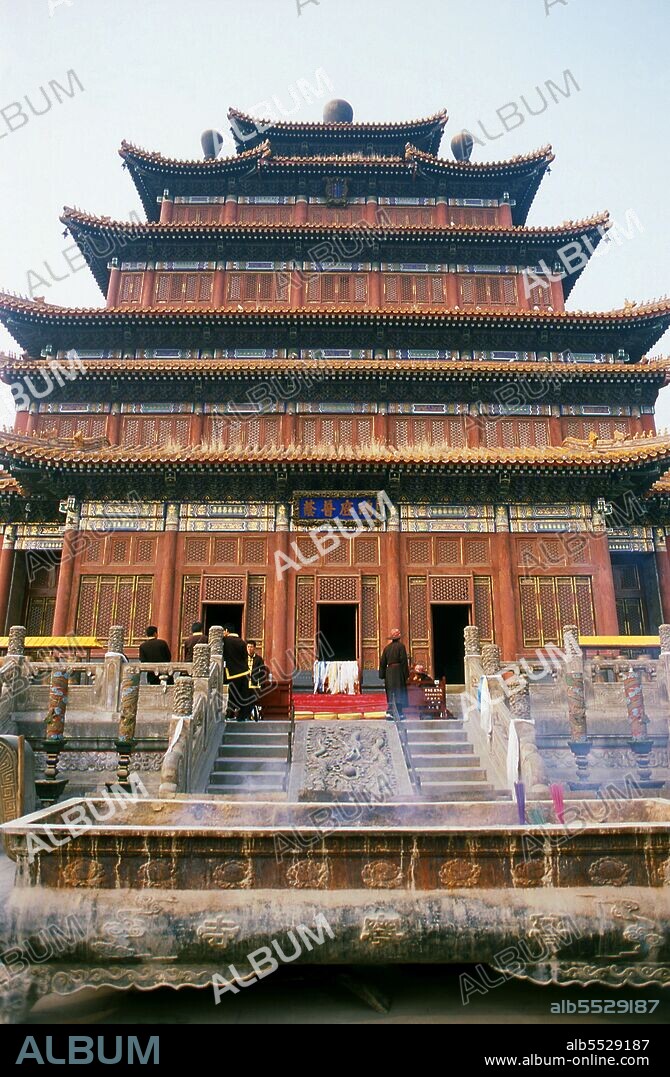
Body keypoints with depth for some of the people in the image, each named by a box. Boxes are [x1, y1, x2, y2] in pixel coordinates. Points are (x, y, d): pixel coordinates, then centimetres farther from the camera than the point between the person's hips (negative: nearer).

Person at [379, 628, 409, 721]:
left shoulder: (387, 647, 10)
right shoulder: (400, 646, -4)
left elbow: (382, 662, 9)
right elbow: (404, 661, -8)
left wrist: (382, 675, 14)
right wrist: (406, 674, -4)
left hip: (389, 672, 5)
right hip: (398, 671, -4)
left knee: (390, 694, 11)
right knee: (399, 693, 0)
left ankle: (389, 713, 3)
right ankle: (399, 714, 0)